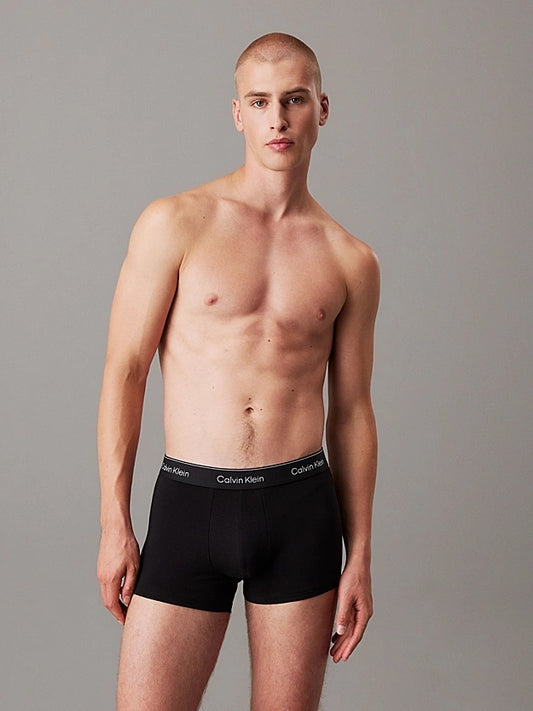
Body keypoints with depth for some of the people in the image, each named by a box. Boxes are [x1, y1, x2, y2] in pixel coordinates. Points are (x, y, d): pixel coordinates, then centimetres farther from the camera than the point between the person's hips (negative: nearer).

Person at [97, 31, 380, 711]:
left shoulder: (350, 261, 7)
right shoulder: (174, 223, -1)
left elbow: (351, 412, 11)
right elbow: (124, 372, -1)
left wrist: (360, 557, 9)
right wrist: (114, 524, -5)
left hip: (302, 510, 2)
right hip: (189, 504, -2)